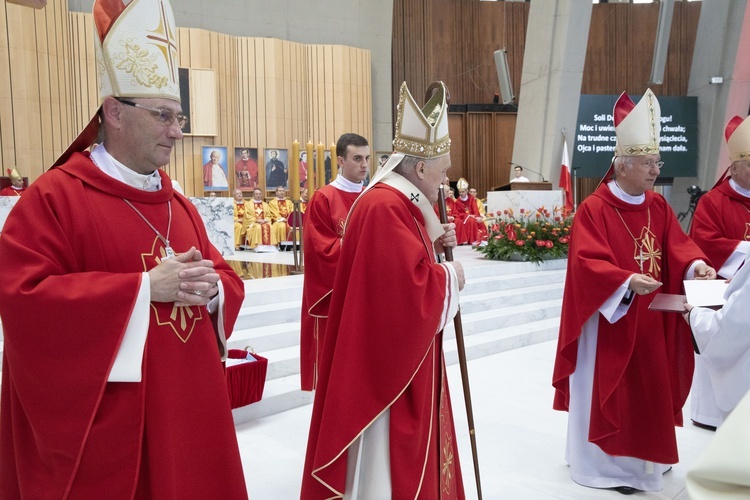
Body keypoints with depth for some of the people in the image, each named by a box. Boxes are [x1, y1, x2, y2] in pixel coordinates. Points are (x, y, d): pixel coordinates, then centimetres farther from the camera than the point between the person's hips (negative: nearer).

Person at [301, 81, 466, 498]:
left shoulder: (400, 203, 10)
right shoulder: (385, 209, -23)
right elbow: (413, 291, -30)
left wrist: (435, 244, 3)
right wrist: (450, 277, -12)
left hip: (403, 361, 11)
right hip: (388, 366, -11)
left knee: (410, 459, 20)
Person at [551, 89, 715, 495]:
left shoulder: (658, 206, 6)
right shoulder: (594, 209, -16)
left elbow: (676, 246, 4)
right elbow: (587, 262, -23)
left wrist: (695, 265, -17)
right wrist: (627, 281, -36)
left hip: (650, 319, 7)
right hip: (609, 318, -7)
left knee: (649, 384, 17)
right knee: (610, 389, 2)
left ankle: (642, 452, 34)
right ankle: (605, 462, 15)